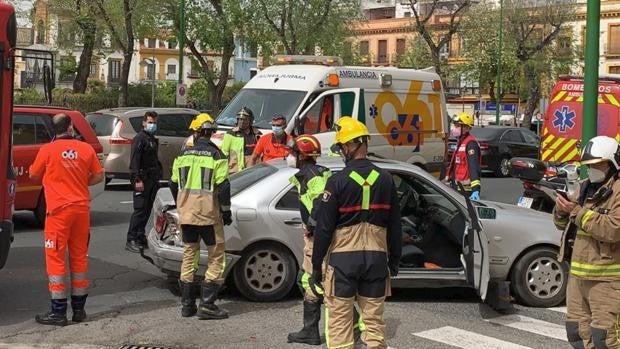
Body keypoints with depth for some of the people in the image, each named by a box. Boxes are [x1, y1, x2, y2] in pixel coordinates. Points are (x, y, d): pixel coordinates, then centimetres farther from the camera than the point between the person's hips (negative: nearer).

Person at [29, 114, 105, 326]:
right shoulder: (86, 149, -1)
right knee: (79, 257, 13)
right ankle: (79, 309, 19)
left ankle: (58, 312, 0)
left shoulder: (48, 150, -8)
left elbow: (33, 175, 5)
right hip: (82, 208, 4)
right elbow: (98, 176, 6)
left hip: (59, 209, -4)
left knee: (56, 258, 1)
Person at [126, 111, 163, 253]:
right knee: (139, 210, -11)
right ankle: (131, 240, -10)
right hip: (142, 179, -9)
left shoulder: (153, 140, 20)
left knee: (147, 210, 10)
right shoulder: (140, 138, -8)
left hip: (152, 180, 9)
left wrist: (158, 177, 20)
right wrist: (137, 180, -23)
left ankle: (140, 237, 16)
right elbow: (135, 160, -15)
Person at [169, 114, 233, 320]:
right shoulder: (216, 155, -8)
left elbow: (174, 185, 14)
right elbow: (223, 187, -12)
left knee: (189, 256, 14)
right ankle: (207, 305, -3)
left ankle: (187, 305, 16)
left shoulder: (183, 155, 8)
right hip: (208, 214, -5)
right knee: (217, 257, 3)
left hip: (186, 213, 5)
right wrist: (226, 212, -1)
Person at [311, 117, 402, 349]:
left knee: (340, 318, 3)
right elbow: (395, 225, 9)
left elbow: (324, 227, -9)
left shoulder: (338, 181, -10)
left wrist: (316, 264, -1)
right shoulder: (385, 179, 3)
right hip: (376, 256, 4)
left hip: (343, 257, -4)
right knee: (374, 317, 11)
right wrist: (394, 260, 18)